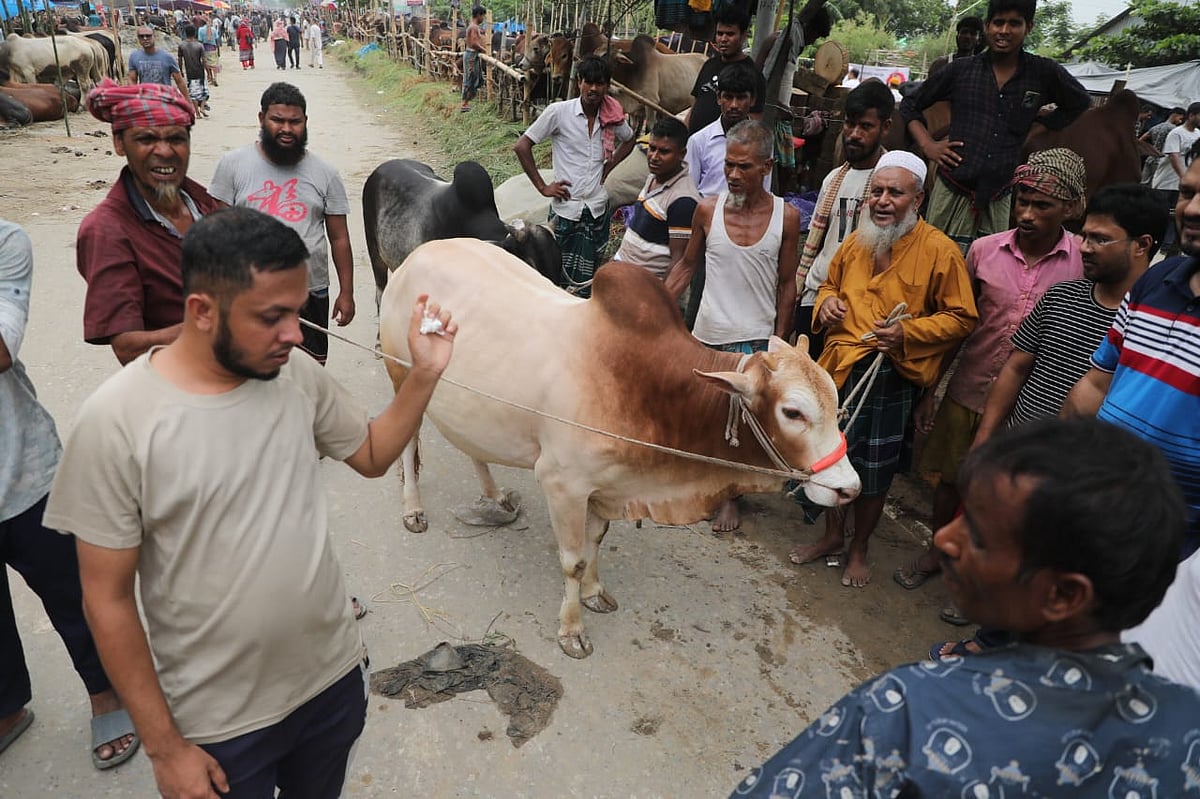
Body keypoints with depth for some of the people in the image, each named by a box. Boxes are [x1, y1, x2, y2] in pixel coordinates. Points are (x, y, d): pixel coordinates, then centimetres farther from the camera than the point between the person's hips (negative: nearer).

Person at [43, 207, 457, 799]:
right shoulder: (116, 420, -21)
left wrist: (423, 374, -8)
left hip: (335, 676, 4)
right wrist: (164, 747, -9)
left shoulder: (298, 378, -9)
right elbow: (108, 601, -14)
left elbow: (372, 455, 8)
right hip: (219, 726, -4)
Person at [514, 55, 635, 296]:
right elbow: (521, 146, -8)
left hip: (598, 207, 4)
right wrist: (542, 187, -9)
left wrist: (608, 168, 8)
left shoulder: (612, 116, 1)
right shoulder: (559, 111, -10)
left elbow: (628, 141, 23)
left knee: (590, 276, 11)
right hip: (566, 207, -3)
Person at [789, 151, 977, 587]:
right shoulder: (856, 242, 7)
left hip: (892, 376, -5)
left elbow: (961, 318, -7)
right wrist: (827, 302, 1)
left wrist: (908, 332, -21)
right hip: (839, 366, 5)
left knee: (873, 471, 7)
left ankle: (859, 548, 30)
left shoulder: (940, 250, -10)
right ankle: (832, 536, 37)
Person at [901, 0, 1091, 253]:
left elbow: (1081, 103, 23)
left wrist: (1039, 127, 11)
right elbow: (910, 105, 15)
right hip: (952, 193, 0)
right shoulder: (960, 70, 6)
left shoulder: (1043, 73, 7)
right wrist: (927, 145, 3)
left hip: (1002, 197, 1)